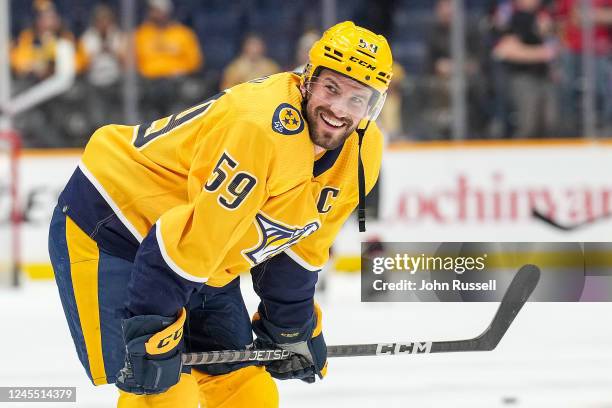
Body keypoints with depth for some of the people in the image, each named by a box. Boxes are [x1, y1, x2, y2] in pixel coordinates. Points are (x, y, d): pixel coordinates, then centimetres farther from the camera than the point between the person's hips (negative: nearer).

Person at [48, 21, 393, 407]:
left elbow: (301, 246, 11)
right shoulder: (263, 126, -32)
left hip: (206, 265, 9)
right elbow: (188, 239, -31)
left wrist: (288, 329, 15)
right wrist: (150, 334, -29)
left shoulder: (363, 151, -5)